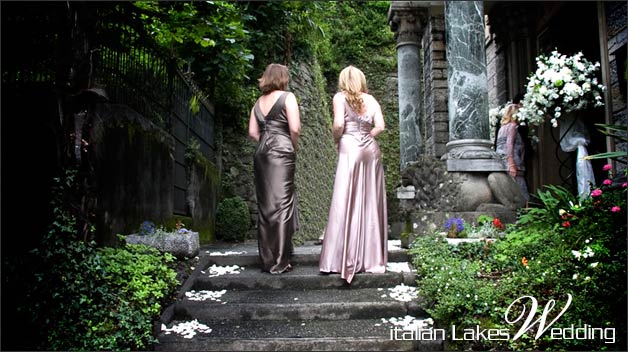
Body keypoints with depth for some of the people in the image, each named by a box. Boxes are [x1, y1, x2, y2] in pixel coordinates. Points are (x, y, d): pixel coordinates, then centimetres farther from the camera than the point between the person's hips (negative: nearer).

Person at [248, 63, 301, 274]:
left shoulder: (259, 102, 16)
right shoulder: (287, 97, -1)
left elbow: (252, 132, 10)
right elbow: (295, 128, -10)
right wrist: (293, 147, 5)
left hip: (261, 153, 6)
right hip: (281, 151, -6)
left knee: (265, 206, 10)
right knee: (282, 203, -5)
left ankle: (266, 259, 17)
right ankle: (279, 262, -5)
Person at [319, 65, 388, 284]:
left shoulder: (340, 97, 2)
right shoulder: (371, 99, 12)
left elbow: (338, 124, -11)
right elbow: (380, 126, 2)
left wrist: (336, 141, 6)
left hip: (350, 149, -4)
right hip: (371, 149, 4)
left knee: (346, 204, -4)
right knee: (371, 204, 8)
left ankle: (344, 260, -4)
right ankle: (372, 258, 13)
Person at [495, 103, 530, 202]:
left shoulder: (502, 127, 22)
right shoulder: (512, 125, -1)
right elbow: (509, 144, -13)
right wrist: (512, 165, -19)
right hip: (510, 162, -8)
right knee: (522, 195, -11)